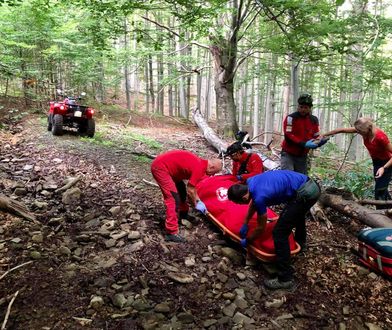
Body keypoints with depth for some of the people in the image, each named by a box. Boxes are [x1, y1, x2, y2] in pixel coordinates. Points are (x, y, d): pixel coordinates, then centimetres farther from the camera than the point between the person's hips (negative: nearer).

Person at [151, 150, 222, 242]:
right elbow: (190, 191, -13)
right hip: (160, 167, -11)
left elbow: (191, 186, 22)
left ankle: (182, 213, 43)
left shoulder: (200, 163, 10)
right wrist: (195, 204, 2)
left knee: (181, 189, 23)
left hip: (163, 164, 11)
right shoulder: (199, 168, -19)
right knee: (173, 199, -13)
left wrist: (198, 200, 20)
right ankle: (171, 233, -12)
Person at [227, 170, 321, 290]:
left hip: (305, 194, -10)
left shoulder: (260, 197, -20)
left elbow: (261, 227, -4)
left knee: (279, 233, -6)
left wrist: (247, 241, 11)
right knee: (296, 211, 38)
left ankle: (286, 279, 1)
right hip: (311, 185, 10)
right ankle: (300, 241, 65)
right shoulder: (250, 182, 3)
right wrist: (245, 224, 27)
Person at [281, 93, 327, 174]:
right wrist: (304, 144, -27)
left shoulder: (314, 120, 6)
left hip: (302, 155, 5)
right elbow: (288, 136, -17)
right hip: (288, 154, -5)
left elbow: (316, 137, 10)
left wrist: (319, 142, -16)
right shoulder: (291, 118, -10)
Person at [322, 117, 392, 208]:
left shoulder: (380, 136, -35)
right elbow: (342, 130, -12)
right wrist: (323, 135, -10)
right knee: (382, 189, 20)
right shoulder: (365, 130, -17)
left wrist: (384, 168, -37)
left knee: (379, 191, -8)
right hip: (376, 162, 8)